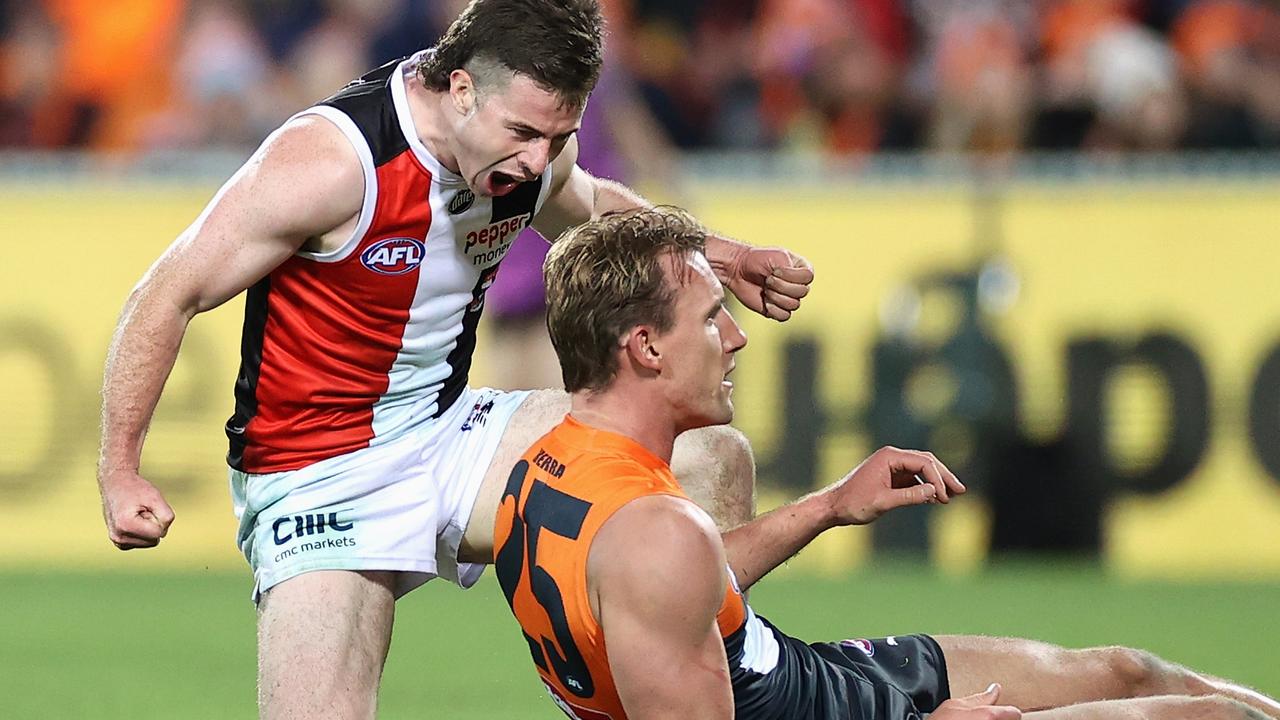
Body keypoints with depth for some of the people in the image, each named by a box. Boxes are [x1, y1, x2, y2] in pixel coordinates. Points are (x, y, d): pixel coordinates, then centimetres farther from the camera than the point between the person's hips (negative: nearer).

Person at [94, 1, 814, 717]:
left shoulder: (534, 147, -4)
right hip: (320, 478, -7)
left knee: (713, 465, -5)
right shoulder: (332, 162, -25)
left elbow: (592, 209, 24)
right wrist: (119, 471, -20)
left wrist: (720, 257, 8)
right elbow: (168, 296, -17)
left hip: (450, 436, 7)